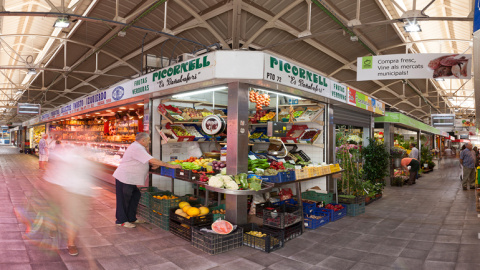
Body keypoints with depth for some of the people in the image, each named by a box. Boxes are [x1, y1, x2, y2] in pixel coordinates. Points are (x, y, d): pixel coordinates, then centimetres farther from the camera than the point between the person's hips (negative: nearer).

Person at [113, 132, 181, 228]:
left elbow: (147, 160, 21)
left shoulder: (138, 147, 13)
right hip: (124, 177, -11)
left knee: (135, 195, 13)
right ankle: (121, 221, 14)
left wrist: (154, 164, -2)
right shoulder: (137, 149, -22)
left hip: (129, 178, 11)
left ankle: (131, 218, 23)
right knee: (124, 199, 1)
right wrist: (170, 165, -27)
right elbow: (152, 160, -28)